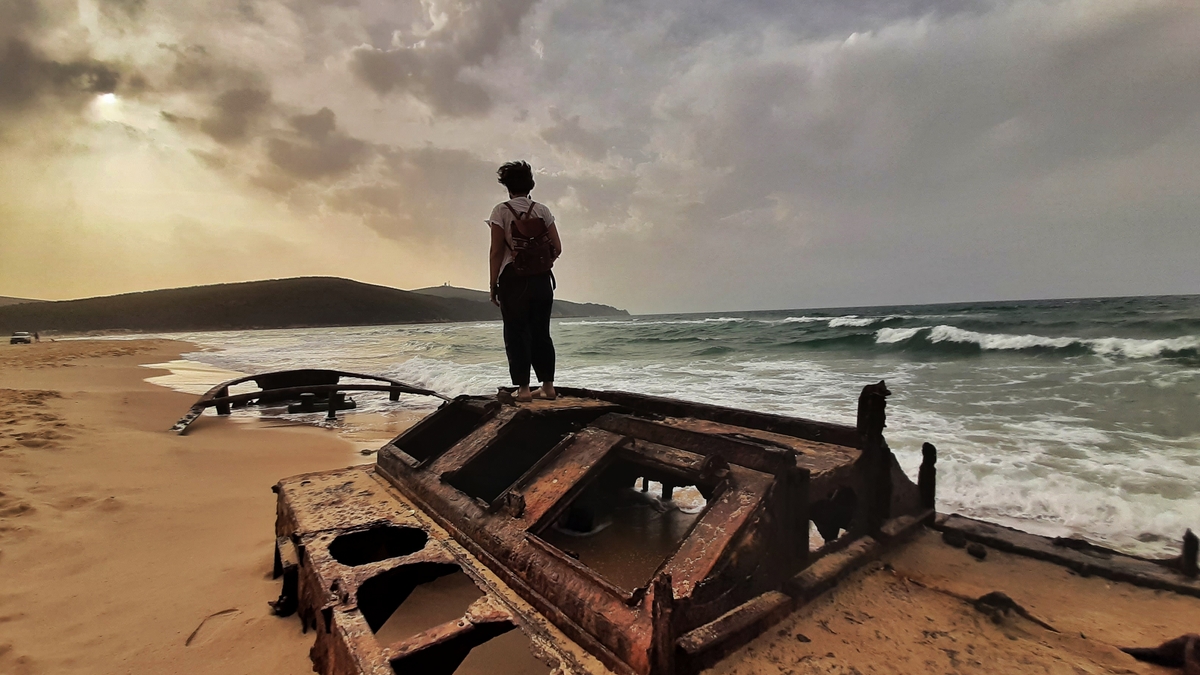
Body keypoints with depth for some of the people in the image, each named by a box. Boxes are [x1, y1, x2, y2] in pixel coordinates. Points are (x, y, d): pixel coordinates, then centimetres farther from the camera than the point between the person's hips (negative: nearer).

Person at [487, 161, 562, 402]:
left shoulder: (501, 211, -5)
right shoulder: (542, 210, 6)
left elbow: (496, 251, -9)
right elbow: (557, 248, 3)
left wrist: (492, 285, -4)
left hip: (513, 279, -4)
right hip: (542, 280, 4)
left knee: (517, 334, 4)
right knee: (541, 332, 12)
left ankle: (523, 388, 3)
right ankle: (548, 386, 15)